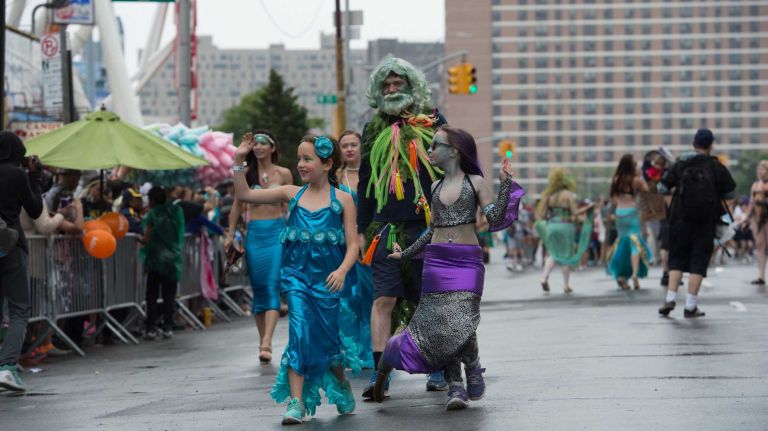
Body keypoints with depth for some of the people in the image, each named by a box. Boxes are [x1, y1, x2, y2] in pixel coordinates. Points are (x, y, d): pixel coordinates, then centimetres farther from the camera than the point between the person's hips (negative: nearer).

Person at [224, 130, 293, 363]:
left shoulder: (283, 174, 4)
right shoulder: (247, 173, 7)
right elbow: (238, 204, 11)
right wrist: (230, 234, 6)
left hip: (277, 232, -2)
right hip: (254, 232, 2)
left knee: (272, 287, -13)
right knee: (258, 288, 4)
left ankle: (266, 344, -21)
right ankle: (263, 340, 12)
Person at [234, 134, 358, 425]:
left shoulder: (342, 200, 0)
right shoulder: (292, 194, 6)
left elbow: (352, 244, -4)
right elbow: (245, 195, 6)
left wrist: (342, 270, -21)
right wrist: (238, 161, -4)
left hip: (327, 278, -1)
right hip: (296, 273, 1)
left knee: (326, 337, 8)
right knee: (300, 333, -13)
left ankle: (341, 386, 36)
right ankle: (296, 402, -14)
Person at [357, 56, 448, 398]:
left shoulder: (432, 122, 4)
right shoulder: (375, 130, 11)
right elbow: (366, 182, 16)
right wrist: (362, 228, 14)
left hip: (428, 227, -1)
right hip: (386, 228, 1)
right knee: (383, 299, -9)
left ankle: (437, 371, 18)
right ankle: (379, 373, -11)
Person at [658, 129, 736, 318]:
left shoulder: (680, 165, 1)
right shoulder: (716, 167, -3)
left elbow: (662, 188, 2)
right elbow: (730, 193, 4)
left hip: (680, 219, 2)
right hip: (706, 222, -2)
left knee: (677, 259, 12)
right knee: (698, 263, 2)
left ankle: (670, 299, 1)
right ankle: (691, 306, -1)